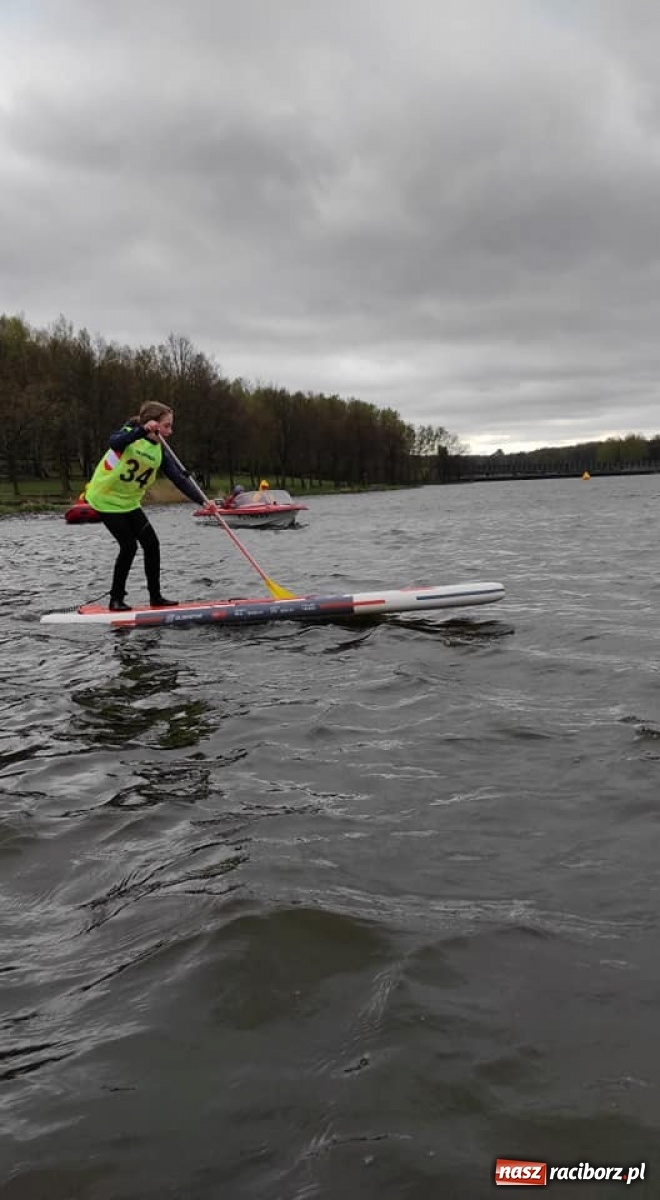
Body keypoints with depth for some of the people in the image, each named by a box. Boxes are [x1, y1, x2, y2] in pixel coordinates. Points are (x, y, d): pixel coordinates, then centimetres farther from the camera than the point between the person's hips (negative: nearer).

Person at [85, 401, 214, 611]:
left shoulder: (159, 452, 1)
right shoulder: (130, 433, -15)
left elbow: (179, 479, -6)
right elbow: (114, 443, -39)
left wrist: (202, 500, -18)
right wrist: (142, 430, -50)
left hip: (129, 502, 7)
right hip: (106, 498, -6)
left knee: (152, 543, -1)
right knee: (129, 546, -11)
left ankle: (155, 597, 10)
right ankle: (116, 599, 3)